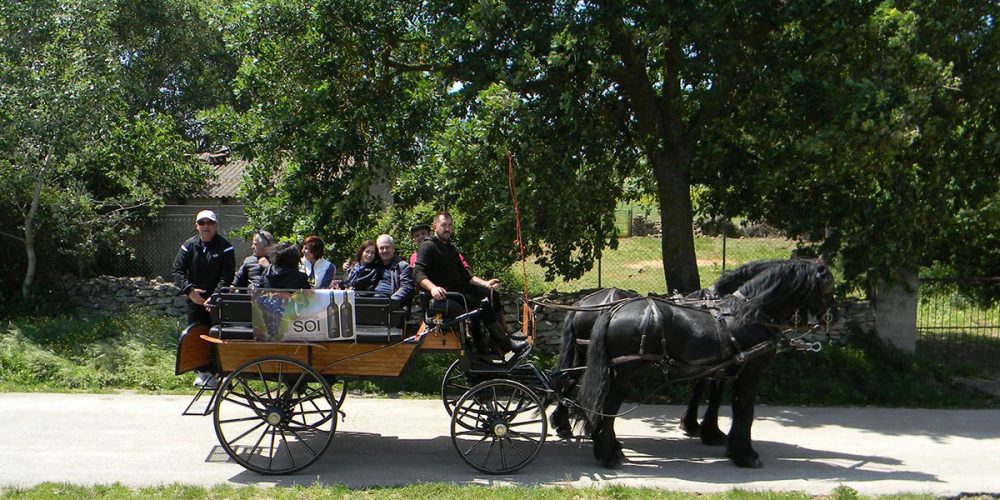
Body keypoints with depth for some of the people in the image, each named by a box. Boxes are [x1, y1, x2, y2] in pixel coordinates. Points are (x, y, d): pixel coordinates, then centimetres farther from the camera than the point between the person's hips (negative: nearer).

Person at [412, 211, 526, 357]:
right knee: (483, 304, -22)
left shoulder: (451, 248, 22)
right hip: (444, 294, -9)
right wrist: (432, 287, -38)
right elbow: (418, 273, -19)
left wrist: (485, 283, 6)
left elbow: (464, 274, 20)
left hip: (458, 288, 9)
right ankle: (506, 344, -14)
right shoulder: (427, 247, -6)